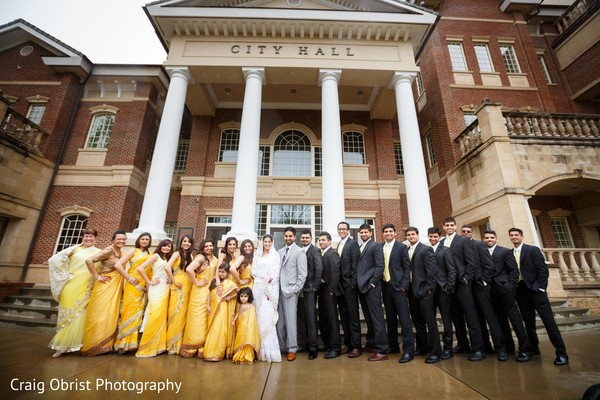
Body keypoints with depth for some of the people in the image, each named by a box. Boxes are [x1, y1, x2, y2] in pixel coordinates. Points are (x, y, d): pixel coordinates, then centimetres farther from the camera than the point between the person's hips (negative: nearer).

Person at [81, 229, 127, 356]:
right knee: (100, 314, -1)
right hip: (105, 286, -7)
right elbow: (89, 261, -22)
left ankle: (106, 344, 21)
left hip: (115, 287, 7)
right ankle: (94, 344, 12)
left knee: (111, 314, 11)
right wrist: (97, 277, -17)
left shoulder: (120, 252, 9)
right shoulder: (109, 250, -15)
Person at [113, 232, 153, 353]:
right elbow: (117, 265, -8)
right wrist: (129, 278, -10)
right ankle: (125, 342, 7)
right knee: (130, 311, -3)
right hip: (133, 285, -4)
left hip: (144, 286, 5)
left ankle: (133, 342, 16)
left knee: (139, 312, 7)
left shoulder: (149, 255, 14)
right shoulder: (133, 251, 1)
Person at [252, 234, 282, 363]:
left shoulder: (275, 255, 10)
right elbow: (254, 271, 6)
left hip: (271, 287, -2)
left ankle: (270, 350, -5)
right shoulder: (257, 256, 15)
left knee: (268, 315, -9)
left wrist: (270, 280, -11)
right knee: (259, 315, -2)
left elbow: (276, 272, 2)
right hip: (259, 287, 2)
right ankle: (261, 349, 4)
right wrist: (265, 277, -7)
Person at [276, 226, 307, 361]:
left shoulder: (299, 252, -5)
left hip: (290, 290, -5)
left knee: (290, 319, 0)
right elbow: (278, 270, 14)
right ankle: (281, 346, 25)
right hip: (279, 289, 5)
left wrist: (296, 289, -12)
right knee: (280, 320, 11)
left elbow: (302, 274, -8)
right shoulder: (280, 251, 12)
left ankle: (292, 349, 13)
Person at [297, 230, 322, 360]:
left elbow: (319, 268, -14)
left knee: (311, 317, 0)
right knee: (301, 317, 13)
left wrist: (315, 286, -12)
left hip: (309, 289, -6)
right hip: (300, 289, 6)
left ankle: (313, 347, 12)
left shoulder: (314, 250, -7)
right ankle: (302, 343, 26)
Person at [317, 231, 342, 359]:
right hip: (322, 290, 8)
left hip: (329, 291, -8)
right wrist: (319, 288, 5)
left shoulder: (332, 254, -11)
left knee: (332, 319, -1)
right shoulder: (321, 254, 13)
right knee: (323, 318, 14)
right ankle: (327, 344, 29)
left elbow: (335, 273, -18)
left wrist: (331, 290, -17)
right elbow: (320, 272, 13)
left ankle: (335, 348, 9)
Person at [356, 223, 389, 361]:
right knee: (368, 318, 14)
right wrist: (358, 283, 7)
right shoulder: (359, 248, 16)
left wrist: (372, 283, -14)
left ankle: (382, 350, 5)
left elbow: (380, 266, -11)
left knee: (377, 318, -3)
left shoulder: (376, 246, -4)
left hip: (371, 287, -7)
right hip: (362, 287, 7)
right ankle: (374, 344, 26)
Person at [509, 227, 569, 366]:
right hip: (520, 292, 4)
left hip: (535, 290, -4)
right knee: (528, 323, 10)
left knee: (549, 321, -4)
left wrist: (540, 288, -12)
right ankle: (534, 349, 21)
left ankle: (561, 353, 6)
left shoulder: (533, 250, -1)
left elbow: (543, 270, -5)